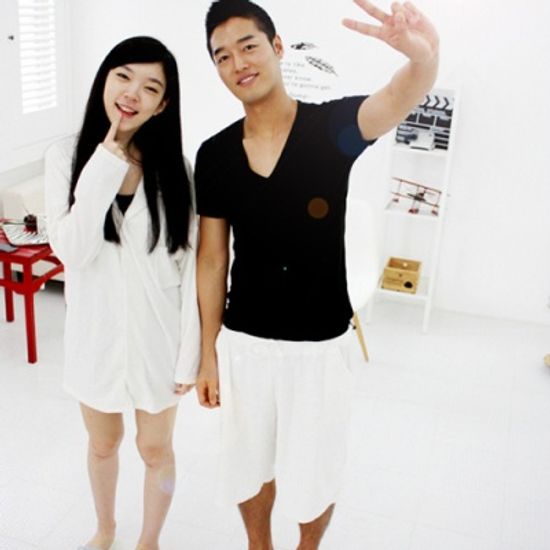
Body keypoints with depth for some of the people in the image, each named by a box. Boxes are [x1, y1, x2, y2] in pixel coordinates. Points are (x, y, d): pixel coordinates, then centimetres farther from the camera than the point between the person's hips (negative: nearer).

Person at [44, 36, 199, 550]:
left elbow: (191, 266, -8)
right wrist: (106, 164, -25)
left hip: (156, 332, -1)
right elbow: (72, 251, -21)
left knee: (155, 448, 17)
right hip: (95, 330, 1)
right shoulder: (66, 157, -9)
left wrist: (191, 351, -8)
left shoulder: (174, 167, -11)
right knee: (102, 443, 23)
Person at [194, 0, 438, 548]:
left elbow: (400, 99, -32)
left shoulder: (332, 126, -11)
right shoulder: (214, 154, -3)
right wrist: (208, 354, 4)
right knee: (250, 463, 21)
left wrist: (423, 57, -57)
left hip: (318, 345, -2)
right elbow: (212, 258, 2)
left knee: (314, 473, 17)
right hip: (241, 342, 3)